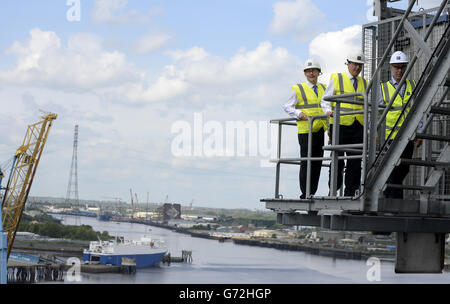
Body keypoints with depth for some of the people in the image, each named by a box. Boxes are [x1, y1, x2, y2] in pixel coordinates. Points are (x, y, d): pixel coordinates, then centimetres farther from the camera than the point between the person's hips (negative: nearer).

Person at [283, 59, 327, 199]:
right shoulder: (299, 89, 2)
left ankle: (312, 193, 12)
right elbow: (287, 106, 1)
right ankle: (305, 194, -5)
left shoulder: (324, 88, 17)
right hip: (305, 131, -5)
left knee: (317, 162, 6)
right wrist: (299, 114, -14)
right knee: (306, 162, -7)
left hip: (320, 130, 5)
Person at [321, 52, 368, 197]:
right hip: (339, 125, -4)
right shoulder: (336, 79, 6)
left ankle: (350, 193, 6)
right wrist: (328, 111, -16)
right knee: (338, 160, -6)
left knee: (355, 161, 1)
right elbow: (325, 99, 3)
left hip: (358, 126, 4)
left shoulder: (364, 83, 19)